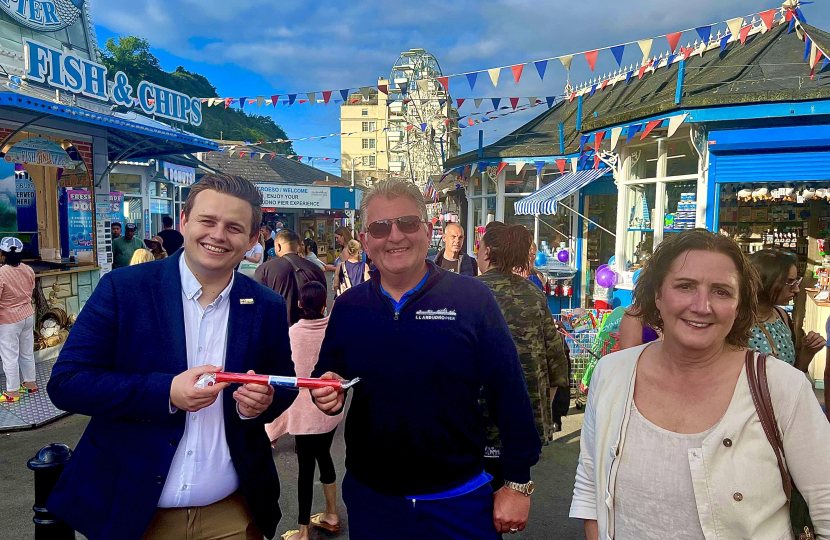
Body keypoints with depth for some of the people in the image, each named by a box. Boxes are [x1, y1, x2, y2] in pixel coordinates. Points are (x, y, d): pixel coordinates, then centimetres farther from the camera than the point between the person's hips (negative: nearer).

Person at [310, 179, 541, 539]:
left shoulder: (472, 299, -11)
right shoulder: (347, 308, 0)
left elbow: (509, 394, -9)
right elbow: (324, 379, 11)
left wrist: (517, 482, -7)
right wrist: (327, 395, -12)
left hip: (461, 502, -3)